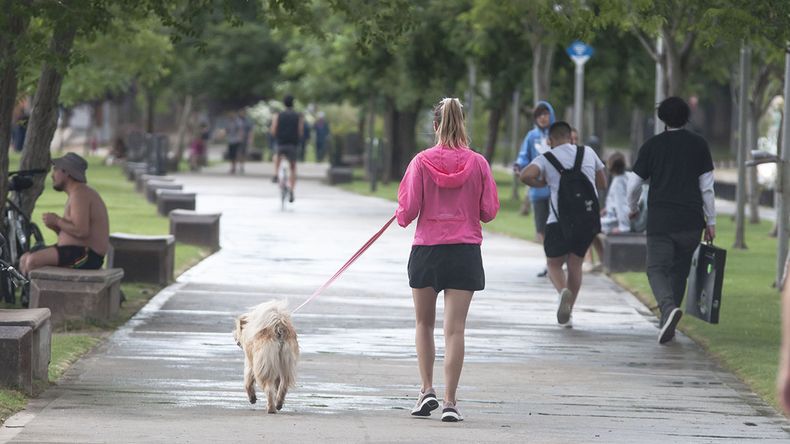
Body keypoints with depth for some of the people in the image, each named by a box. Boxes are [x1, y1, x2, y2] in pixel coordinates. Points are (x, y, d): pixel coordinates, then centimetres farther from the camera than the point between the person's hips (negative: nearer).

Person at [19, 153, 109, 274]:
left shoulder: (79, 194, -13)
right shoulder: (76, 193, 21)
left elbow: (81, 232, -25)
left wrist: (57, 221, -11)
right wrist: (56, 227, 3)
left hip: (86, 255, -11)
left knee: (33, 261, -23)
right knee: (25, 259, 6)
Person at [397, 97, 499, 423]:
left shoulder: (422, 162, -7)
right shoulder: (477, 163, -3)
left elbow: (408, 209, -6)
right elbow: (489, 212, 0)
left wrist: (403, 218, 16)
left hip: (427, 249, 0)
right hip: (465, 250, 0)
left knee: (424, 323, 18)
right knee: (455, 328, -1)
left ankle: (427, 390, 11)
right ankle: (450, 402, -5)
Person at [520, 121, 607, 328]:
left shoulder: (546, 158, 0)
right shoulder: (588, 153, 10)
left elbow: (526, 175, -18)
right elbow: (602, 183, 19)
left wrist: (541, 183, 1)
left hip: (560, 220, -3)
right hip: (589, 218, 3)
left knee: (554, 263, 10)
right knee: (575, 264, 15)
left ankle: (563, 291, -22)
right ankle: (568, 313, 13)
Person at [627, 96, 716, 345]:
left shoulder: (652, 145, 3)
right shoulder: (699, 145, 4)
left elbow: (634, 184, 5)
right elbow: (707, 187, 2)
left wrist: (633, 208, 25)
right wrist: (710, 222, 8)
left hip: (660, 221, -2)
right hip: (691, 221, 2)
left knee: (656, 268, -2)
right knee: (679, 271, 14)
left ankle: (668, 307, -31)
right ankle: (668, 326, 15)